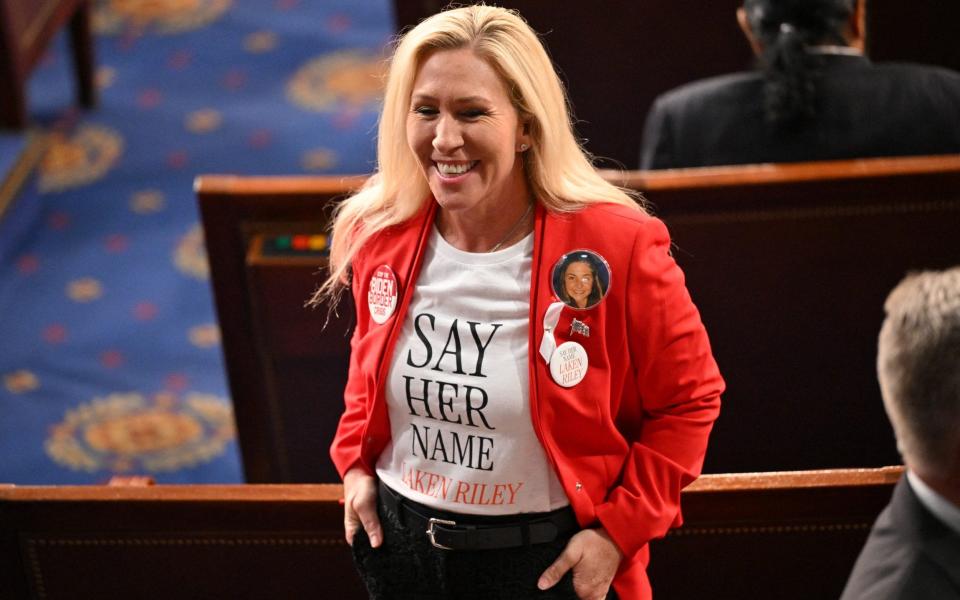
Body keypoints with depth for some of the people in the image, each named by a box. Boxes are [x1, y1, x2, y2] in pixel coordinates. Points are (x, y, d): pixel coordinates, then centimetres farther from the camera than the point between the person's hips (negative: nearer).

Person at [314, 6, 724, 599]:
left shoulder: (617, 246, -19)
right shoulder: (378, 235, -7)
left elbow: (688, 398, -8)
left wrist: (618, 531, -12)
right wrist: (356, 465, 5)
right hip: (396, 543, 4)